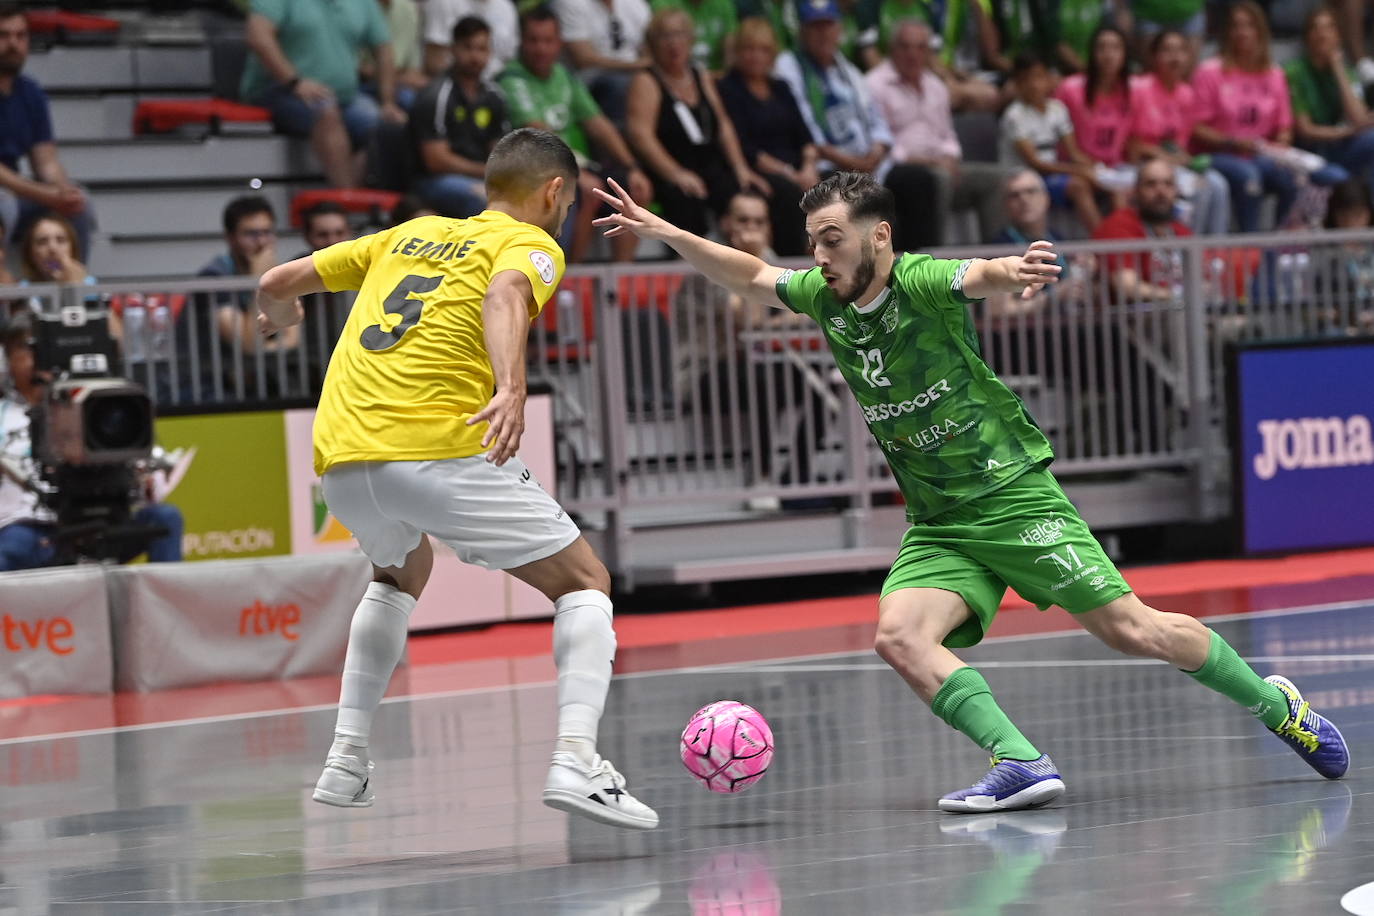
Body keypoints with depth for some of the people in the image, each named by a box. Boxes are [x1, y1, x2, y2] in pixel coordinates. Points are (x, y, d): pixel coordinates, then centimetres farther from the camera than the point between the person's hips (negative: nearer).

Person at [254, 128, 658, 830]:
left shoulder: (411, 235, 26)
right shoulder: (531, 245, 9)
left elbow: (276, 283, 31)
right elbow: (504, 295, -16)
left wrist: (280, 317, 53)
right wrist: (511, 390, -32)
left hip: (339, 462, 6)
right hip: (439, 451, -6)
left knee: (401, 575, 36)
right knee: (584, 583, 7)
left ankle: (346, 763, 27)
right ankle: (575, 760, -14)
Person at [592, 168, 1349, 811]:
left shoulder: (920, 282, -17)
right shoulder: (825, 298, 2)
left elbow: (981, 275, -39)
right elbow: (750, 276, 19)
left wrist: (1013, 271, -62)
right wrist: (668, 235, 7)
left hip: (1015, 497, -6)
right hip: (937, 525, 6)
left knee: (1131, 630, -6)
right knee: (899, 635, -21)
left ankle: (1275, 705, 16)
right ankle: (1019, 763, -24)